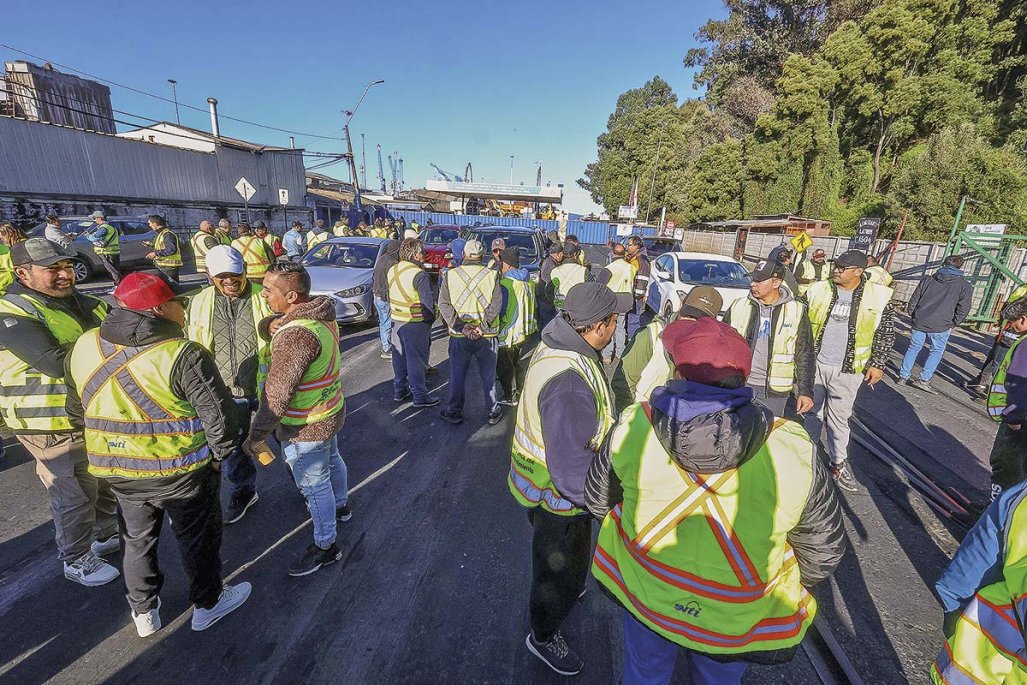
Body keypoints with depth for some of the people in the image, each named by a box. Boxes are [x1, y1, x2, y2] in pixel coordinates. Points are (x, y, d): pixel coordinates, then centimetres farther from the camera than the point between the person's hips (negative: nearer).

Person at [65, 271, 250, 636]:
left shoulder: (83, 347, -4)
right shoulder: (183, 355, -25)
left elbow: (77, 413, 7)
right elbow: (218, 415, -22)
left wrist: (111, 447, 20)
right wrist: (218, 453, -3)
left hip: (115, 471, 6)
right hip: (180, 471, -5)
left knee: (138, 540, 26)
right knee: (197, 537, 16)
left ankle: (144, 612, 43)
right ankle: (207, 604, 35)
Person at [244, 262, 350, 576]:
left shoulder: (296, 335, -33)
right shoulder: (322, 314, -5)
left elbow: (277, 395, -29)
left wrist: (256, 436, -19)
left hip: (306, 426, -9)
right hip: (331, 410, 9)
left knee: (314, 484, 9)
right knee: (331, 460, 30)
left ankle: (325, 546, 29)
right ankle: (341, 506, 55)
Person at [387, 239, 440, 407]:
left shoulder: (392, 270, 5)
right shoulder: (420, 275, -19)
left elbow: (389, 296, 13)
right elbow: (428, 302, -19)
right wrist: (430, 320, -5)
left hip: (396, 320, 7)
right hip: (415, 323, -7)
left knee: (399, 356, 18)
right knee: (416, 359, 2)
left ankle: (400, 390, 31)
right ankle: (419, 396, 12)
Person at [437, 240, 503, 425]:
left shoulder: (450, 275, -2)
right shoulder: (492, 275, -4)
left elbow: (444, 304, -8)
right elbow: (495, 305, -12)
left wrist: (461, 326, -12)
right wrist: (482, 327, -12)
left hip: (459, 336, 0)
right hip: (487, 336, 0)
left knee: (457, 375, 14)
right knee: (488, 375, 13)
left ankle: (454, 412, 25)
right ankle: (493, 412, 24)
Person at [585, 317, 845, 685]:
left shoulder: (632, 428, -27)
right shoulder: (793, 451, -28)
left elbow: (599, 501, -9)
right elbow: (823, 548, -11)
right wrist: (791, 586, 11)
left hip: (642, 593, 0)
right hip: (736, 619, 1)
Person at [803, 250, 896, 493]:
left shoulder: (879, 297, -5)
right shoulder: (818, 290, -3)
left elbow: (886, 334, 2)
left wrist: (877, 364, -1)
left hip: (846, 370, -1)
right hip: (813, 364, 1)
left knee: (839, 417, 11)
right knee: (811, 412, 13)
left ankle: (839, 463, 27)